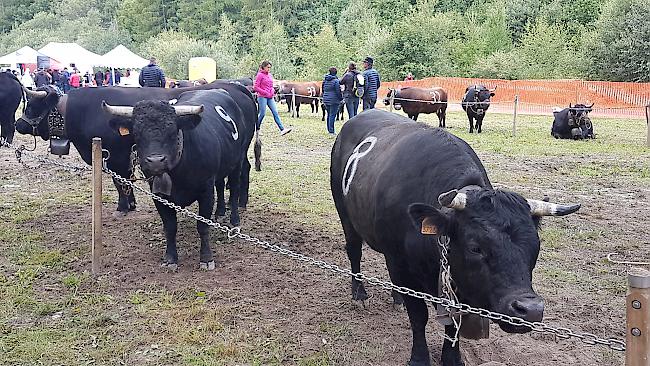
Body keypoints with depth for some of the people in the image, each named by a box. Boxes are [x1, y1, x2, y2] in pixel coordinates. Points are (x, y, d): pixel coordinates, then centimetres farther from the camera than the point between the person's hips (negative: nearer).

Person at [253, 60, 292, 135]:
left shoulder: (270, 75, 14)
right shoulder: (260, 75, -7)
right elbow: (255, 87, -11)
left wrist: (273, 91, 3)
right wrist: (265, 93, -14)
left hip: (270, 97, 6)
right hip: (262, 97, -6)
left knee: (275, 113, -3)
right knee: (262, 114, -3)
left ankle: (282, 129, -10)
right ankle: (257, 129, 14)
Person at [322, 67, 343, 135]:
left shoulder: (325, 80, 8)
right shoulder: (336, 81, -13)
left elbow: (323, 89, 16)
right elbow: (338, 91, -13)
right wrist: (341, 99, -2)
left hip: (326, 99, 7)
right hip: (334, 100, -7)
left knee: (329, 114, 16)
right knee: (332, 115, -5)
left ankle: (329, 129, 23)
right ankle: (331, 131, -5)